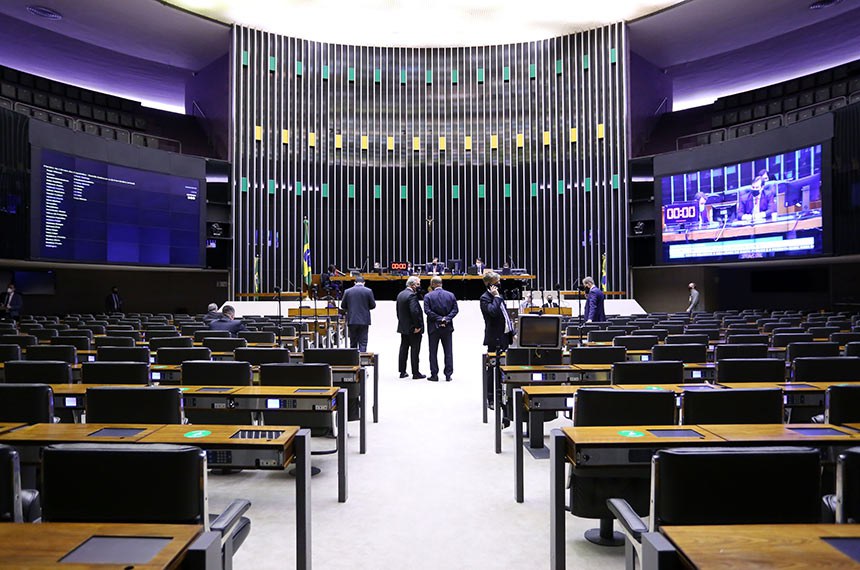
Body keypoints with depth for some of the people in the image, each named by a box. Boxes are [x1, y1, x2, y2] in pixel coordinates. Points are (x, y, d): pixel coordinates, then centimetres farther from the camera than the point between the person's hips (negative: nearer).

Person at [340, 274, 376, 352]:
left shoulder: (347, 291, 0)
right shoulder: (368, 291, -4)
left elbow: (343, 306, 4)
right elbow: (373, 305, -1)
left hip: (352, 320, 1)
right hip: (364, 320, -1)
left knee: (353, 343, 11)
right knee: (363, 342, 2)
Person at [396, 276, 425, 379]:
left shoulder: (400, 294, 9)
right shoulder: (412, 295, -18)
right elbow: (414, 311, -26)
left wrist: (402, 322, 17)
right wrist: (417, 326, -18)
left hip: (403, 328, 8)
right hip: (413, 329, -8)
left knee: (403, 349, 13)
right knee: (415, 350, -1)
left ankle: (402, 372, 18)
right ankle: (415, 373, 4)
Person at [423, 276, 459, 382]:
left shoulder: (428, 296, -6)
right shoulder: (451, 295, 3)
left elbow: (427, 311, -13)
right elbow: (455, 309, -2)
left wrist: (439, 319, -11)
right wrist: (446, 318, -8)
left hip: (434, 327, -2)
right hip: (447, 327, 2)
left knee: (433, 352, 6)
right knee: (448, 351, 8)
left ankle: (434, 375, 8)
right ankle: (448, 375, 8)